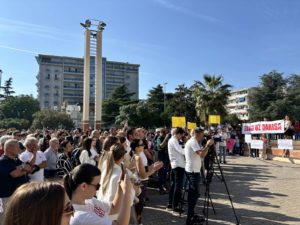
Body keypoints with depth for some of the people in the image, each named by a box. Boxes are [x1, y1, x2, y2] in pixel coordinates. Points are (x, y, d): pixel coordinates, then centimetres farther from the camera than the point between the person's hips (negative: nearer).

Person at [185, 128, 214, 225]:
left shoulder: (192, 141, 16)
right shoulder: (193, 141, -16)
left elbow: (200, 153, 15)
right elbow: (202, 154, -27)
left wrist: (206, 145, 4)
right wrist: (208, 145, -17)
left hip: (192, 170, 11)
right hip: (193, 171, -11)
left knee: (193, 194, 15)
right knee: (195, 194, -8)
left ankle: (191, 215, 24)